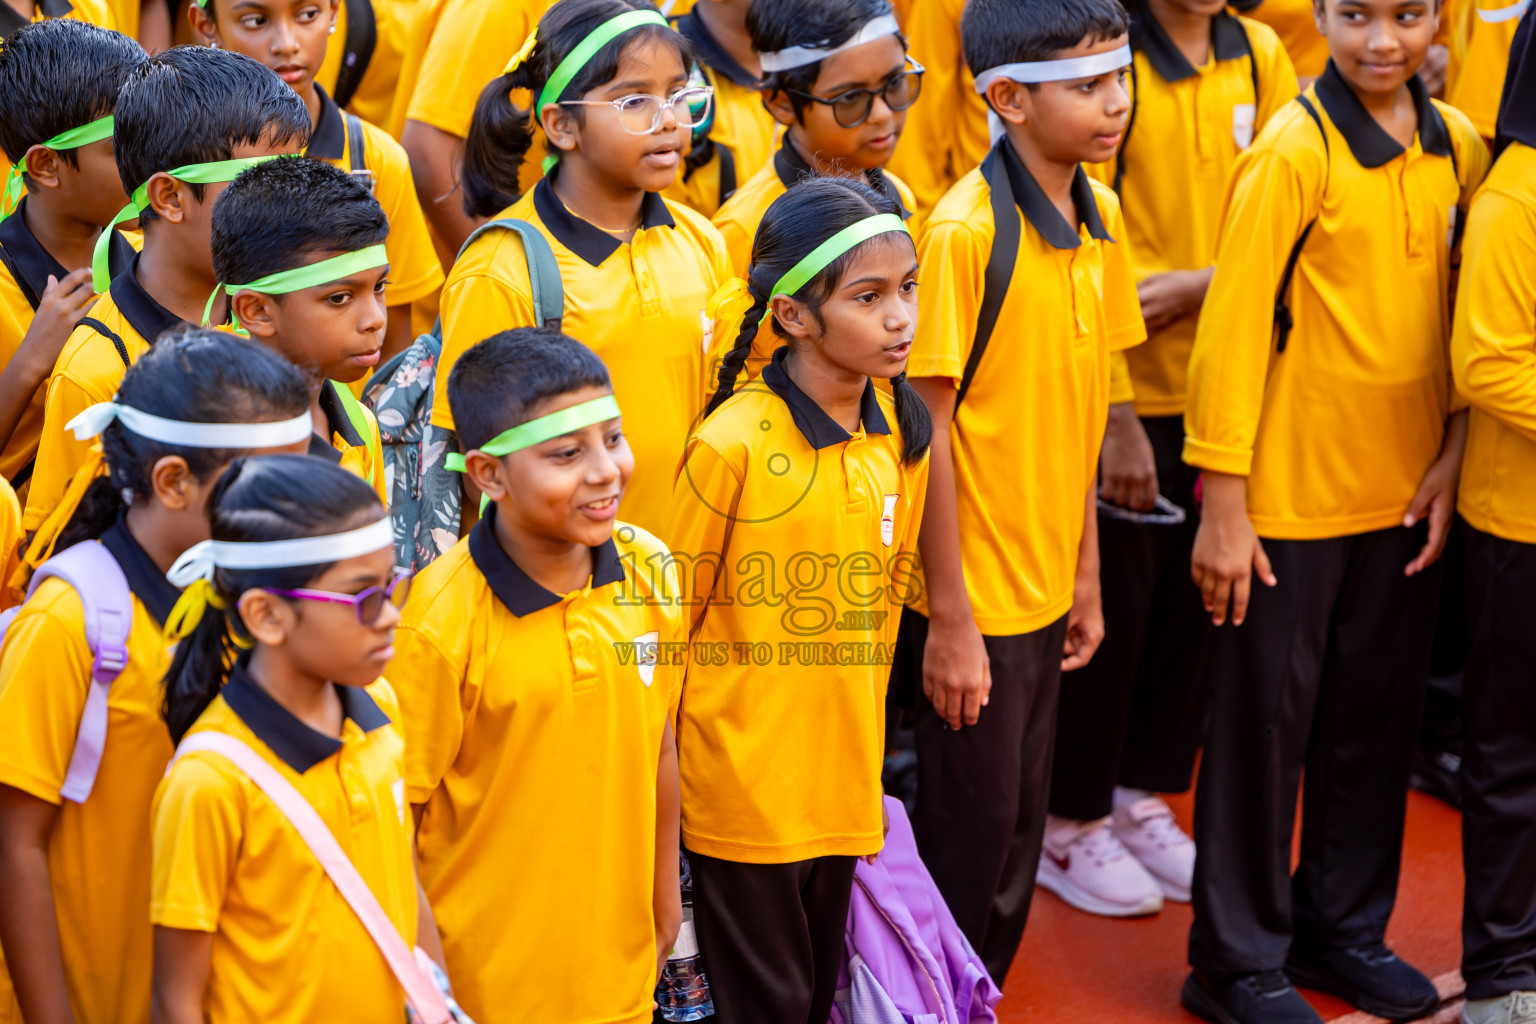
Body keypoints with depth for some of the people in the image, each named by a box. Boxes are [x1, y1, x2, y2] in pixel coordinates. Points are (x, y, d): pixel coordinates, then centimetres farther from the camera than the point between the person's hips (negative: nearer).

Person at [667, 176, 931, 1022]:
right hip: (742, 784, -5)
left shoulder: (903, 432, 1)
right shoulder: (732, 444, -18)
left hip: (844, 780, 6)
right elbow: (674, 618, -8)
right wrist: (666, 766, -1)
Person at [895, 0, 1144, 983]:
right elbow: (929, 428, -16)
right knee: (970, 838, 5)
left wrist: (1086, 573, 12)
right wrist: (948, 617, -15)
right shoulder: (965, 230, -19)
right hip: (975, 601, -7)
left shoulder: (1101, 217, 3)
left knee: (1021, 829, 17)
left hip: (1047, 589, 7)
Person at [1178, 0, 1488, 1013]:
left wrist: (1452, 454, 1)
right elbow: (1233, 326, -15)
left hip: (1405, 493, 6)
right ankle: (1239, 959, 20)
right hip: (1291, 495, -6)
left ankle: (1342, 927, 33)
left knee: (1379, 713, 16)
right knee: (1267, 719, 6)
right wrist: (1223, 507, -15)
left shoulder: (1459, 145, 2)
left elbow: (1463, 311, 11)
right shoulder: (1293, 149, -15)